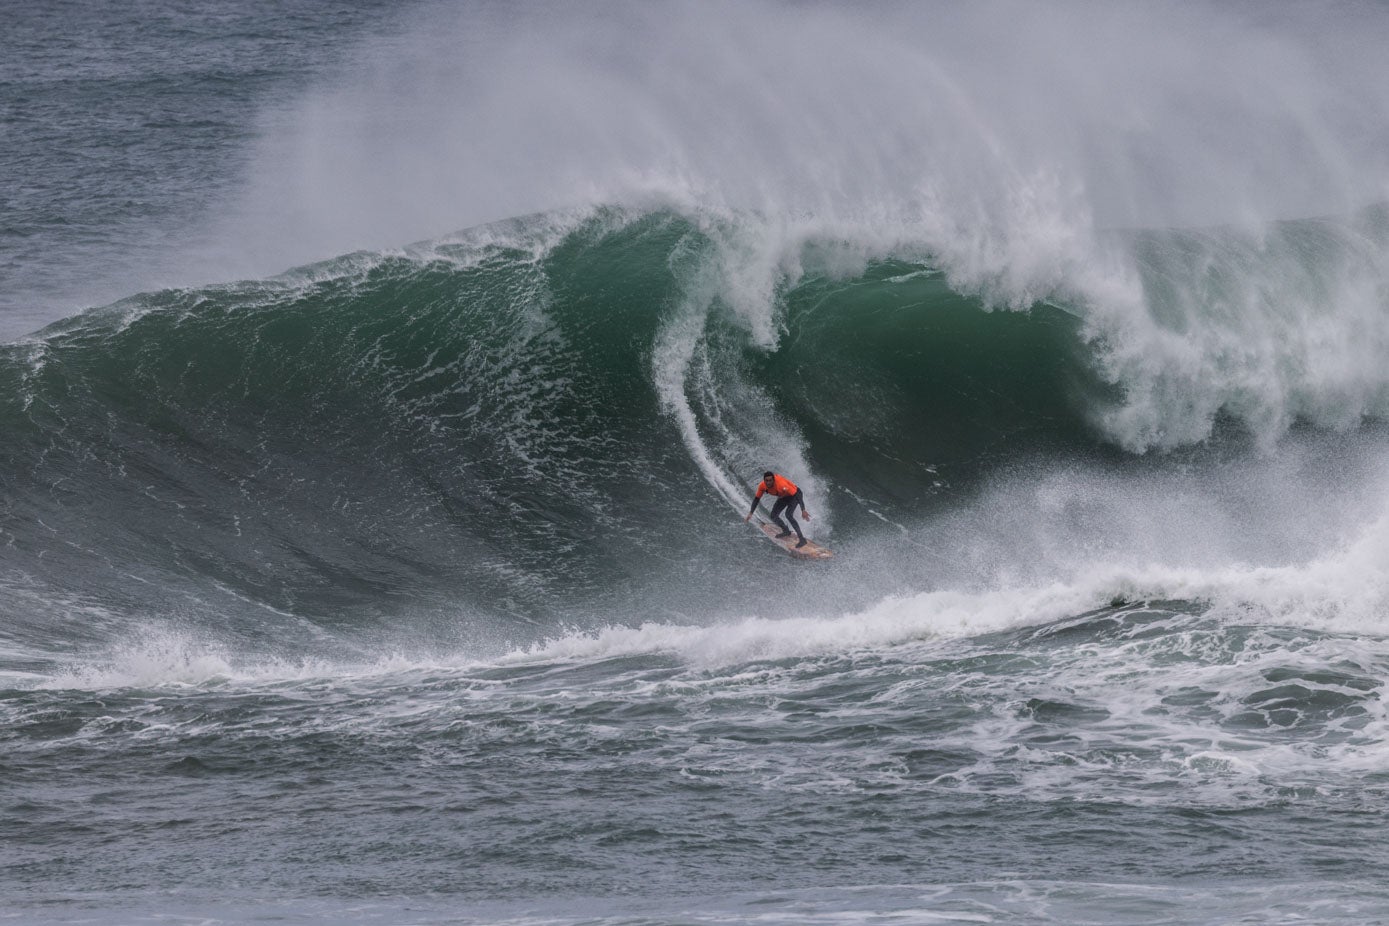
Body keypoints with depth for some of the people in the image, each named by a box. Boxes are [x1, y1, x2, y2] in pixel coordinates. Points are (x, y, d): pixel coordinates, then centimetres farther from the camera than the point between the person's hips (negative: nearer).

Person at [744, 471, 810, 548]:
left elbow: (798, 495, -39)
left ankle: (802, 539, -25)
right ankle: (786, 531, 28)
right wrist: (751, 513, -9)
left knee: (788, 514, -27)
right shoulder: (762, 486, -22)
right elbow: (757, 499, -4)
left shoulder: (781, 484, -41)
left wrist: (803, 510, -47)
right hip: (783, 497, 7)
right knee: (774, 516, 1)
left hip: (794, 494, -7)